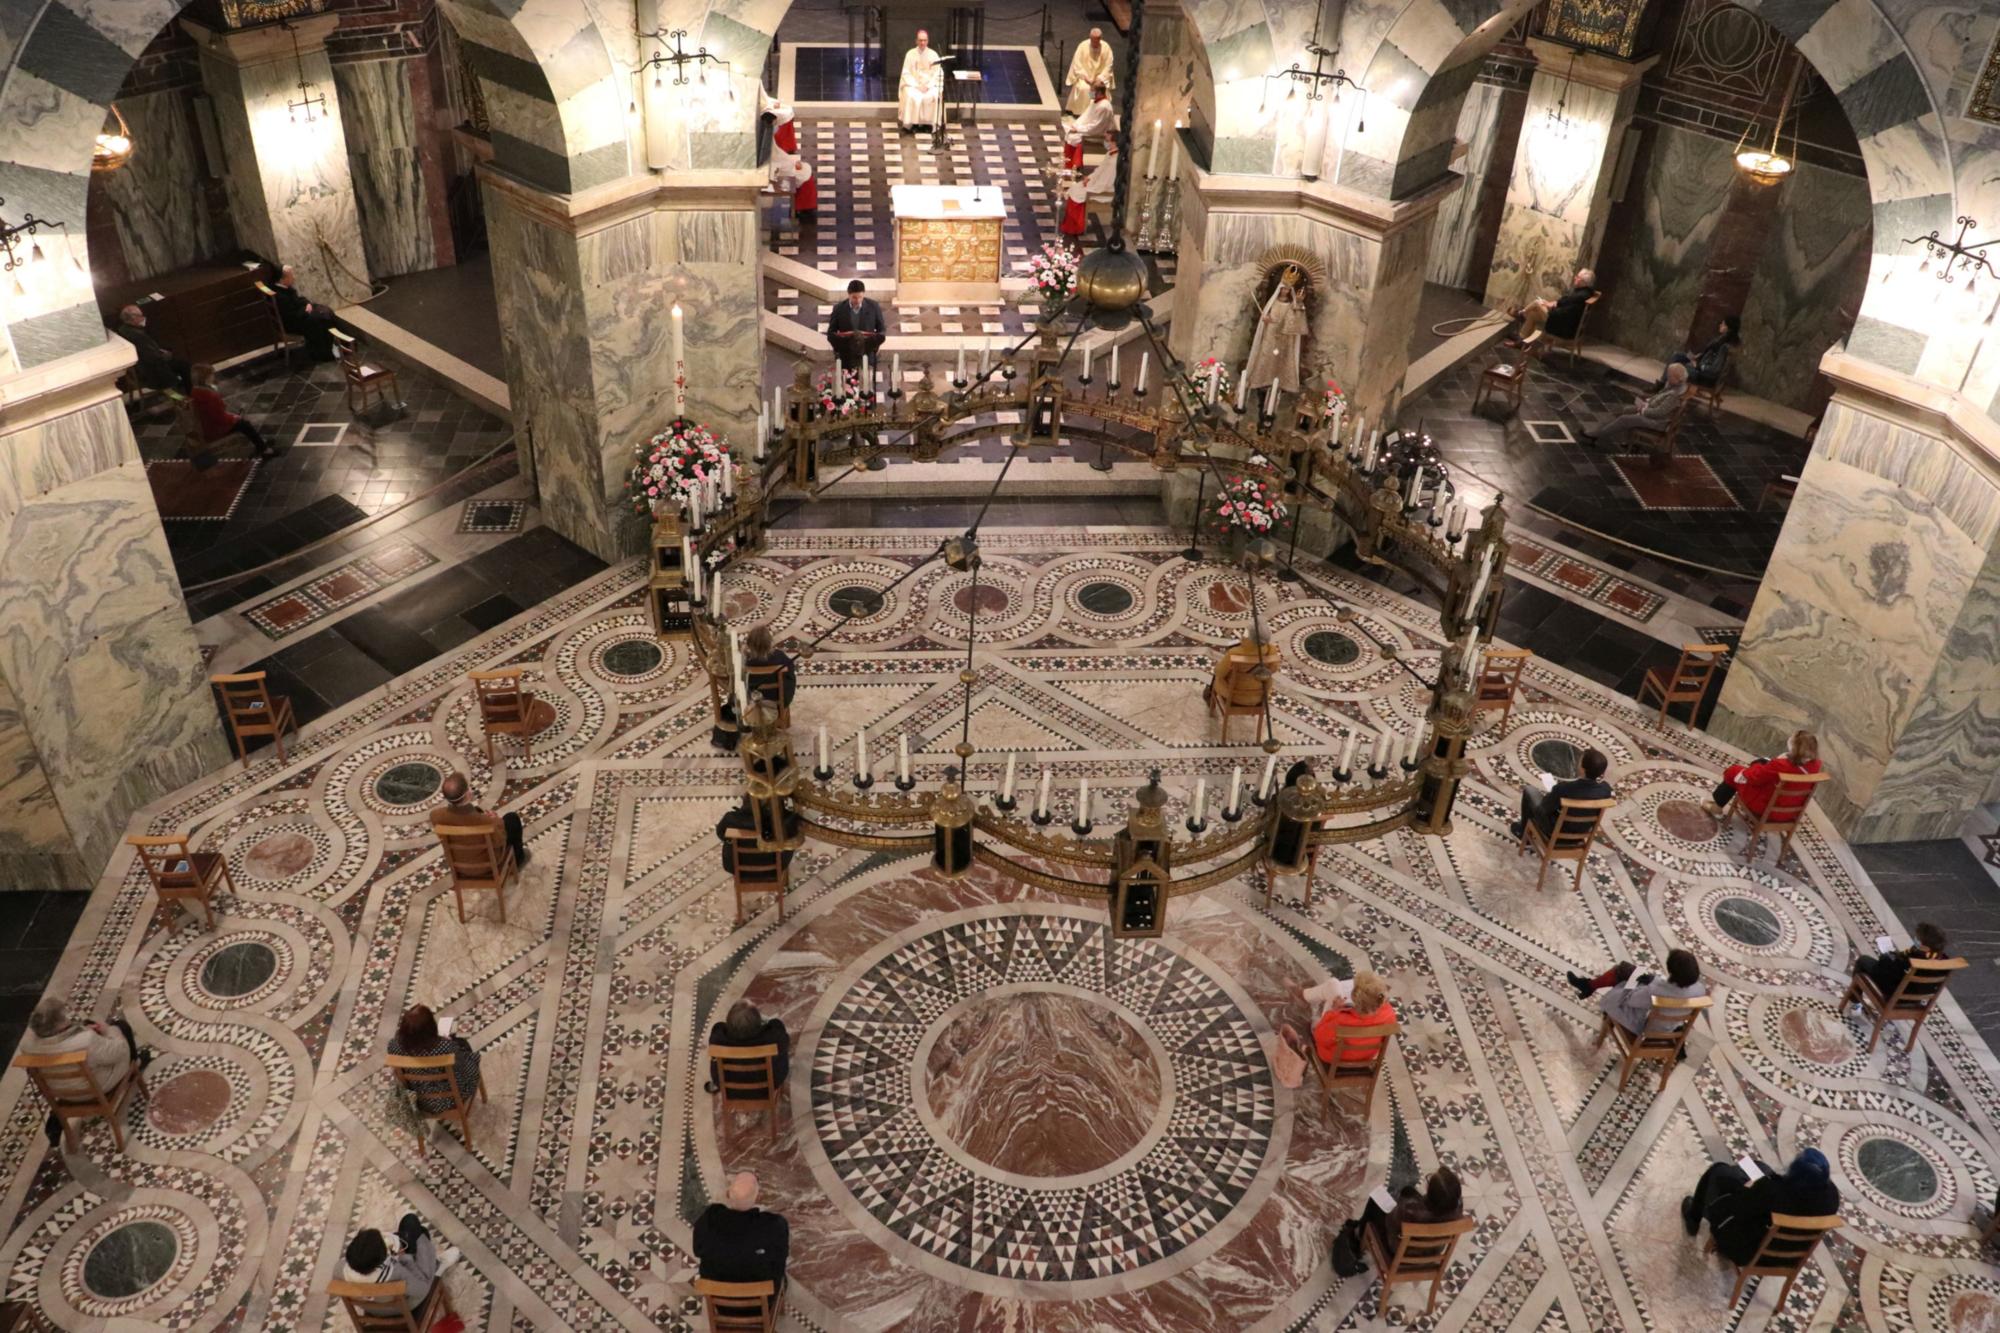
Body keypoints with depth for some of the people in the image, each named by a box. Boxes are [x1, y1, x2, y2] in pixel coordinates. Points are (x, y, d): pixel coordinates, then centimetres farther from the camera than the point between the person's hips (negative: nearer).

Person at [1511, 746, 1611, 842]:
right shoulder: (1606, 789, -25)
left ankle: (1523, 831, 39)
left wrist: (1548, 795, 0)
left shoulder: (1564, 789, -39)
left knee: (1529, 790, 18)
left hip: (1555, 830, -5)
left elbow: (1544, 808, -19)